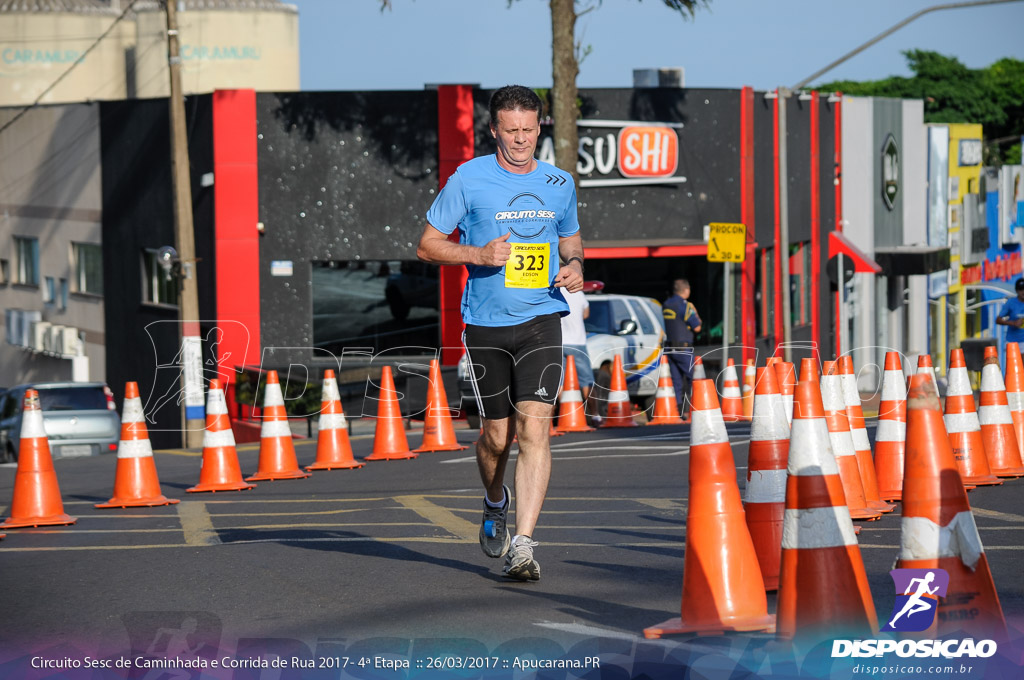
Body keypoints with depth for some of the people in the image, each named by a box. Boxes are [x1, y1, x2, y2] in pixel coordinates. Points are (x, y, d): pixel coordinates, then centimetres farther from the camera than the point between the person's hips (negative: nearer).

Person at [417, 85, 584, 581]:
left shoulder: (559, 184, 8)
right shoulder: (469, 179, -2)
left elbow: (571, 241, 24)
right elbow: (427, 246, 2)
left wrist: (575, 266, 1)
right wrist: (479, 253, -15)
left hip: (541, 320, 1)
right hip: (486, 323, -1)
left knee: (534, 427, -14)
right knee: (497, 434, 7)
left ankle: (523, 543, -16)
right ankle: (495, 503, 40)